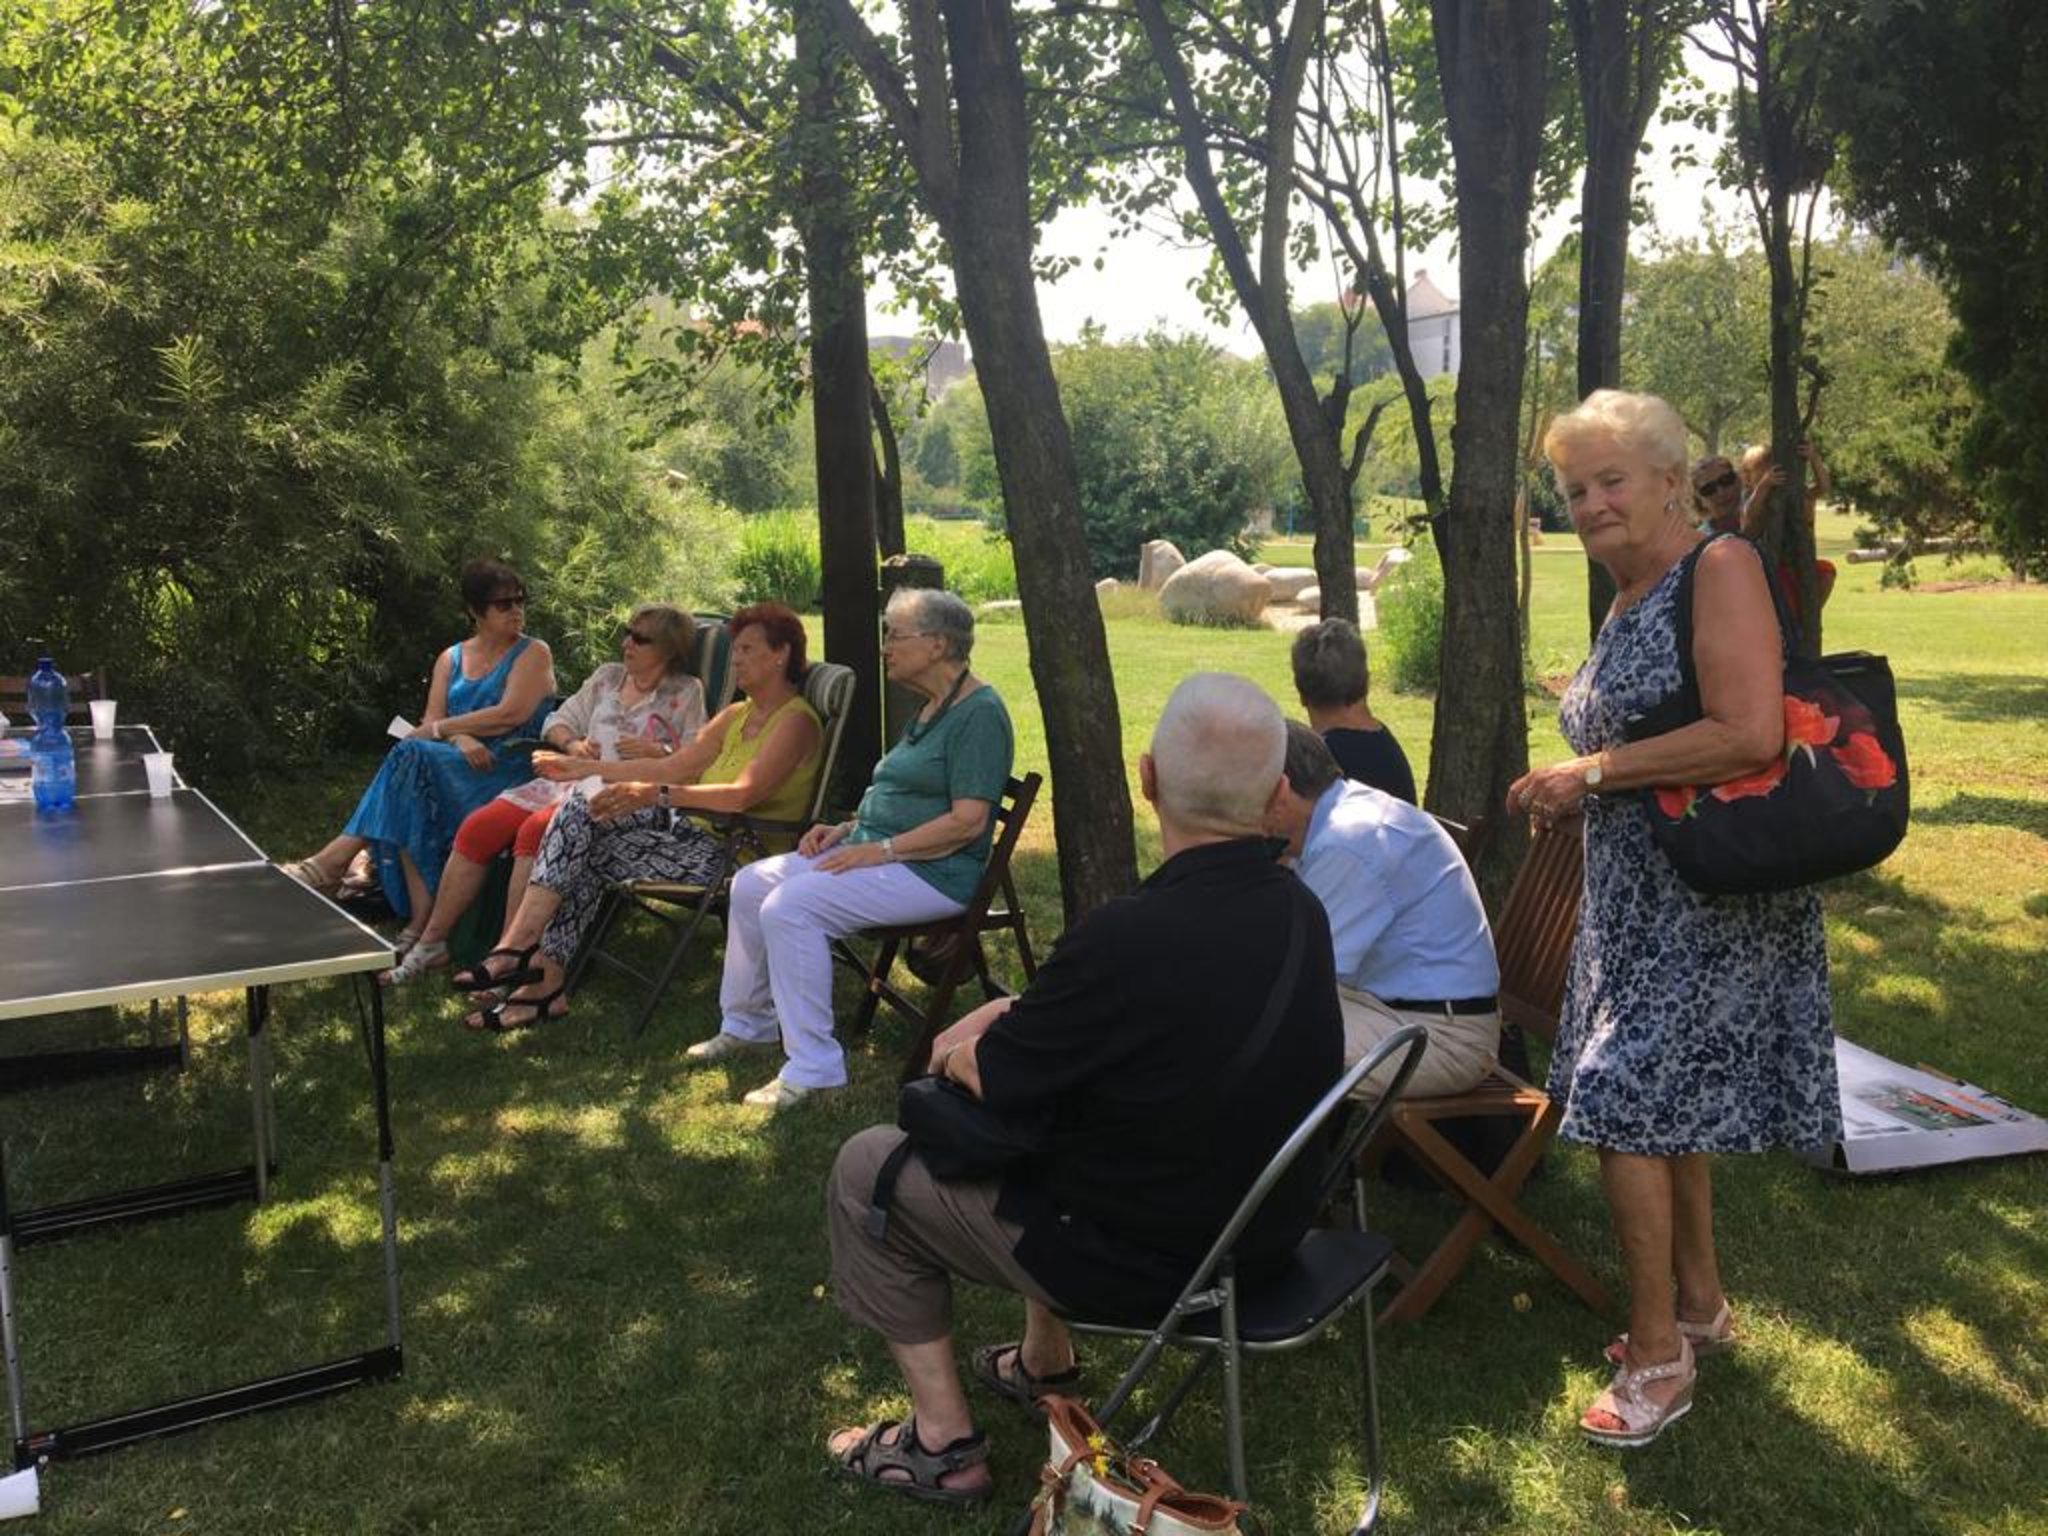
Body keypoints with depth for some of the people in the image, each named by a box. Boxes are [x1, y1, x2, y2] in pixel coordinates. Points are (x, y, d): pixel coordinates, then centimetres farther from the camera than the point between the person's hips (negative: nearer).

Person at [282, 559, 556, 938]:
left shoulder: (533, 654, 5)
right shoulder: (450, 659, 19)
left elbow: (511, 714, -11)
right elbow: (433, 722, 7)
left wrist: (441, 729, -7)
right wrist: (460, 738, -17)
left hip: (509, 771, -5)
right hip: (450, 766, 5)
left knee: (412, 758, -29)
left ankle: (333, 861, -24)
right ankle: (419, 922, -34)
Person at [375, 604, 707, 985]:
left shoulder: (686, 693, 8)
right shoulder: (608, 676, 24)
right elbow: (557, 720, 25)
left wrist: (658, 752, -16)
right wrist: (572, 744, 4)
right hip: (572, 779, 7)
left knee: (536, 831, -33)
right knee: (477, 827, -12)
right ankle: (431, 943, -2)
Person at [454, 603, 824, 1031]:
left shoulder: (796, 721, -10)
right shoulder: (737, 715, 19)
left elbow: (744, 794, -25)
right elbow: (671, 767, 21)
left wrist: (655, 794, -34)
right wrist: (583, 767, 18)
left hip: (739, 852, -9)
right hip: (692, 830, 9)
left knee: (588, 853, -16)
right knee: (579, 811, -9)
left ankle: (543, 980, -7)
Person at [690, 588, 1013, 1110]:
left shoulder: (979, 713, -15)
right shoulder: (929, 709, 17)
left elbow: (967, 820, -22)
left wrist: (880, 851, -21)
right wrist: (847, 829, 8)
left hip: (934, 871, -10)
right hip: (879, 851, 10)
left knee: (790, 907, -26)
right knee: (751, 884, 4)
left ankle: (811, 1066, -20)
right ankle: (746, 1024, 18)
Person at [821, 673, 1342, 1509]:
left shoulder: (1131, 936, -32)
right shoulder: (1299, 910, -7)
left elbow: (988, 1076, -16)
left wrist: (957, 1047, 5)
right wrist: (1023, 1012, 4)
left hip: (1147, 1259, -8)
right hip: (1260, 1225, 8)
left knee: (867, 1169, 8)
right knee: (1036, 1124, 31)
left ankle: (941, 1442, 15)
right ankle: (1045, 1362, 40)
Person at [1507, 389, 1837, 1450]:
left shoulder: (1720, 569, -15)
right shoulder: (1624, 602, 12)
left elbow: (1752, 735, -26)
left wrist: (1594, 771, -22)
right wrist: (1568, 792, 8)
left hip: (1708, 899, -9)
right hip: (1639, 899, 9)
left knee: (1623, 1104, -8)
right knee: (1666, 1103, 17)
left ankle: (1658, 1355, 7)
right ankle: (1700, 1304, 35)